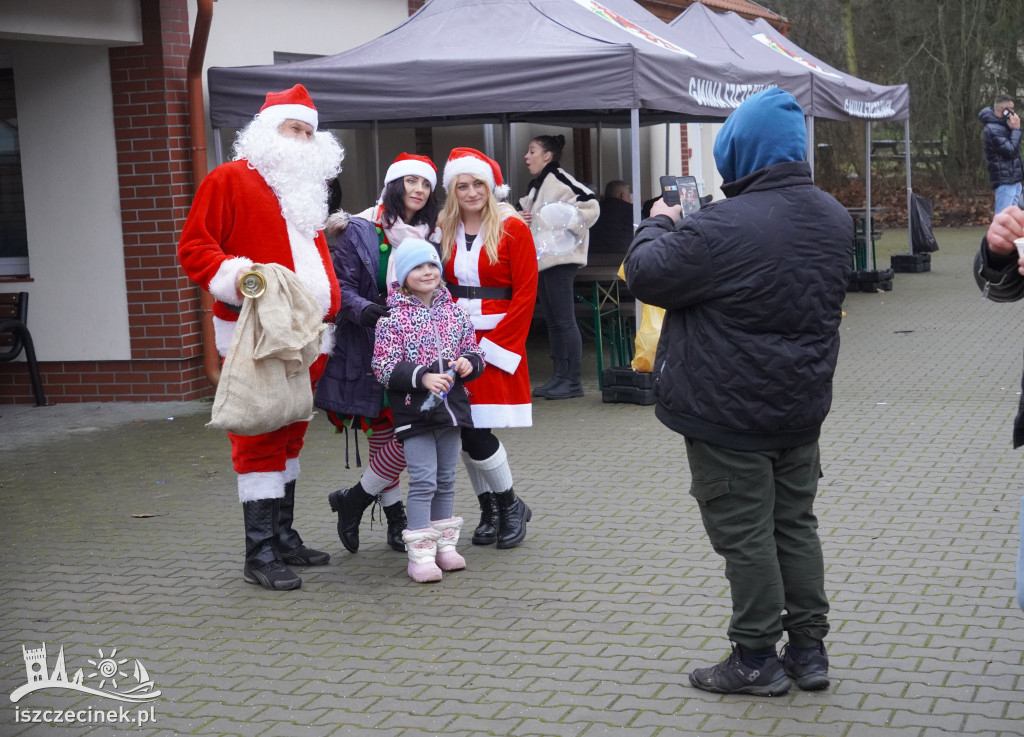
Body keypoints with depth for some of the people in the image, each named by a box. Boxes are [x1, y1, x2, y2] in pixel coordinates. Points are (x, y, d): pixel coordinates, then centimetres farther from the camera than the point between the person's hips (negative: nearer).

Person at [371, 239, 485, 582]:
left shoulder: (454, 312, 7)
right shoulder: (393, 317, -8)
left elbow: (472, 349, 15)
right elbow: (383, 366, -13)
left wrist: (469, 363, -9)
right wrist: (422, 377, -24)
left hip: (451, 406, 5)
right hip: (413, 410, -5)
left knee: (446, 479, 14)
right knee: (423, 480, -7)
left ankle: (444, 544, 25)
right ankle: (420, 553, -1)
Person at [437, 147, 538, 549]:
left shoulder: (513, 229, -4)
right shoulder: (444, 231, 8)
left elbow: (525, 294, -7)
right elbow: (439, 289, 14)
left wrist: (492, 346, -11)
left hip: (497, 342, -4)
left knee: (477, 431, -11)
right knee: (466, 432, 5)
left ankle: (511, 506, 10)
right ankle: (489, 510, 22)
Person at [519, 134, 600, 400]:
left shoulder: (558, 179, -10)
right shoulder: (535, 185, 18)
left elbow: (591, 205, -19)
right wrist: (524, 220, 7)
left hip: (558, 257, -10)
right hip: (540, 258, 10)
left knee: (564, 320, -8)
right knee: (552, 321, 11)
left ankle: (572, 381, -4)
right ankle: (560, 377, 15)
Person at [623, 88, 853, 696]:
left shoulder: (720, 228, -25)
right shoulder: (836, 219, 1)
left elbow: (647, 275, -16)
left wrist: (658, 224, 5)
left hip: (730, 413, -7)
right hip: (803, 404, 7)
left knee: (745, 533, 3)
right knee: (796, 523, 16)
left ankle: (757, 658, 12)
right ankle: (810, 650, 23)